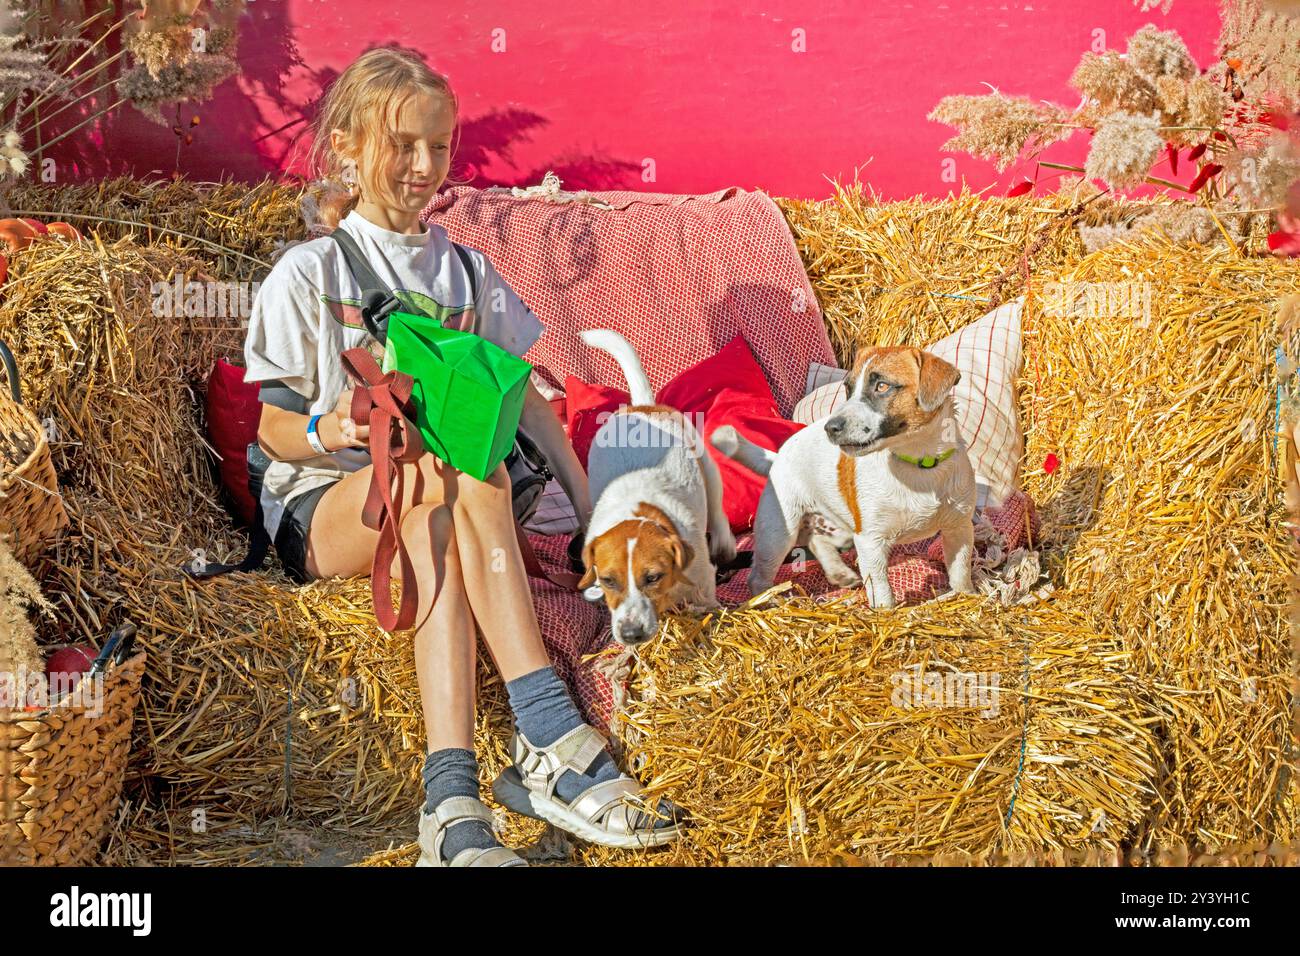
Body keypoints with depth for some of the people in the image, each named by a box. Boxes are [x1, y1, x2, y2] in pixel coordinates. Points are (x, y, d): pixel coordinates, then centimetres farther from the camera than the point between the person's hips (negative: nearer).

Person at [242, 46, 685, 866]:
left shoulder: (465, 270, 15)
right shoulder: (310, 272, 3)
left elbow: (523, 394, 14)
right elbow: (273, 429, 1)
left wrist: (584, 496, 0)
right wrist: (329, 432, -23)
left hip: (435, 498, 3)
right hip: (324, 504, -3)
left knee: (437, 530, -37)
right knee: (457, 469, -37)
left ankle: (454, 798, -51)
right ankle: (554, 739, -46)